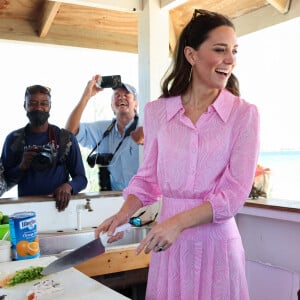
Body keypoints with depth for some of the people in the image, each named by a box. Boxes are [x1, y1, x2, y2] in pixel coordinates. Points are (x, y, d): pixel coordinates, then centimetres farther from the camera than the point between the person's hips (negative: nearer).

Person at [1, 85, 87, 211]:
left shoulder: (66, 138, 3)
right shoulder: (13, 139, 5)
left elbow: (81, 178, 3)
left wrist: (68, 186, -17)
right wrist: (22, 167, -11)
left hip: (59, 204, 0)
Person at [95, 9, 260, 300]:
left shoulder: (244, 114, -7)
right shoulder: (156, 112, 0)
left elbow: (235, 193, -11)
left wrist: (179, 222, -21)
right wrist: (123, 214, -6)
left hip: (216, 244, -2)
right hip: (168, 246, 2)